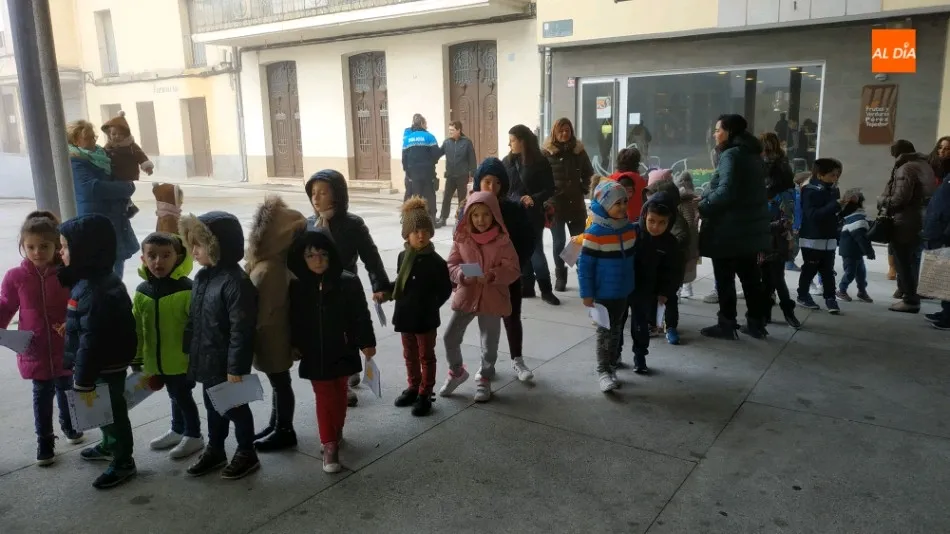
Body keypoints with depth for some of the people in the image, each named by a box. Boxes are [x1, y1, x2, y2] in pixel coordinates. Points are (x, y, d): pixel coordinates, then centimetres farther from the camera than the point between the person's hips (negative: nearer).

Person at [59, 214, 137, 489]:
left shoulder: (92, 291, -29)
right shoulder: (100, 280, 4)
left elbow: (91, 341, -28)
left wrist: (84, 380, -23)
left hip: (106, 366, -10)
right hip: (110, 361, 10)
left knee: (112, 411, 6)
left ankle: (123, 462, 23)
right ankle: (109, 446, 46)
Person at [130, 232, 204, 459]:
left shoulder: (187, 289, -19)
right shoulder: (142, 292, 0)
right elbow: (137, 330, 9)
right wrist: (137, 359, 12)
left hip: (183, 360, -6)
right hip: (157, 361, 6)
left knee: (183, 397, 8)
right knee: (175, 397, 22)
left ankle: (194, 436, 26)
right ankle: (178, 430, 41)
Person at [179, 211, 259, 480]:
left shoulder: (236, 282, -24)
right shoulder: (202, 276, 4)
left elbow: (241, 330, -24)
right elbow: (194, 319, 13)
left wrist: (236, 367, -22)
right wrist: (190, 351, 14)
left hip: (226, 363, -8)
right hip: (207, 359, 8)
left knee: (235, 408, 9)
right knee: (213, 407, 22)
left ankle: (246, 454, 27)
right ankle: (215, 451, 39)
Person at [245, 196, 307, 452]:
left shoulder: (267, 270, -27)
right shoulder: (273, 262, 1)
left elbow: (264, 312, -24)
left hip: (271, 339, -9)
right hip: (274, 337, 9)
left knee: (280, 383, 6)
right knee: (278, 382, 20)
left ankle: (285, 432, 22)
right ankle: (277, 425, 36)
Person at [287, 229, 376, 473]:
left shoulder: (348, 283, -13)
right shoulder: (297, 287, -7)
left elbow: (361, 315, -7)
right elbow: (294, 320, 4)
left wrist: (367, 343, -4)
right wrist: (294, 345, 5)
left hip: (342, 351, 0)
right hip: (314, 353, 0)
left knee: (339, 394, 16)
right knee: (324, 397, 4)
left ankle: (336, 432, 37)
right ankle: (330, 445, 9)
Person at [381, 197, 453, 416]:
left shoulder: (436, 261, -14)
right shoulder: (403, 257, 2)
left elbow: (445, 290, -9)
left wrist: (430, 307, -7)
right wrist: (387, 292, -1)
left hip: (426, 318, -5)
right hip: (405, 315, 5)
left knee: (426, 356, 8)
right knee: (410, 355, 18)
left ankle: (425, 394, 17)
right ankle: (413, 387, 34)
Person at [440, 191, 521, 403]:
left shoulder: (502, 241, -7)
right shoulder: (461, 238, -1)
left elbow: (513, 270, -8)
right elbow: (451, 265, 1)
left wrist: (493, 275, -24)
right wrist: (463, 275, -19)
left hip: (492, 299, -2)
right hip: (465, 296, 2)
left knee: (489, 343, 8)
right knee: (450, 337, 1)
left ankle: (484, 380, 30)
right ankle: (456, 371, 28)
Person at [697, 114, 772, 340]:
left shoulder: (731, 155, -15)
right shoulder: (753, 154, 14)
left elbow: (726, 191, -27)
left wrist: (703, 206, -15)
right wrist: (707, 199, 16)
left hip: (729, 229, -9)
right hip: (750, 227, 9)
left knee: (725, 278, 1)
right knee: (751, 277, 14)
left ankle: (727, 325, 8)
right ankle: (756, 323, 21)